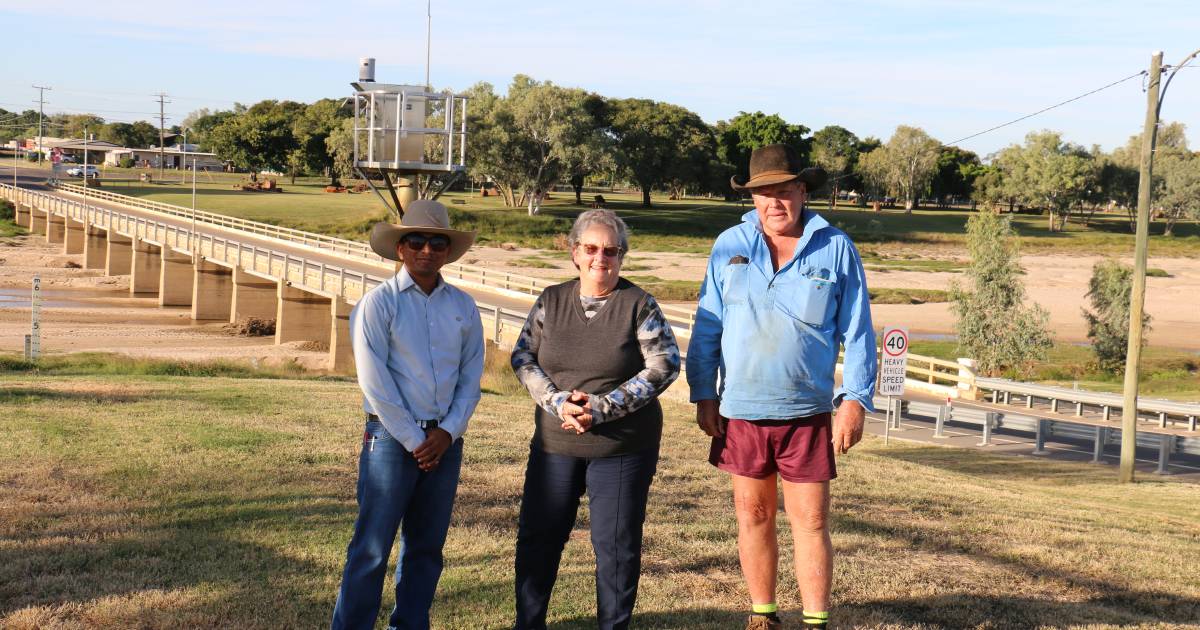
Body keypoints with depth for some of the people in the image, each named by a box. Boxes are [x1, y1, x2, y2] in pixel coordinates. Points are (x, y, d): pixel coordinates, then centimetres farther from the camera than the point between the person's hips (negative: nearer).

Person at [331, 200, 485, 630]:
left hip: (445, 441, 5)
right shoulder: (379, 302, -6)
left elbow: (471, 376, 9)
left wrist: (447, 432, -4)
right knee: (372, 548, -3)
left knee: (426, 547, 11)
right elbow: (374, 381, -9)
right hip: (391, 438, -4)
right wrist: (414, 440, -10)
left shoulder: (462, 306, 8)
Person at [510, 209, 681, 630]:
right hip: (556, 442, 3)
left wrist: (601, 407, -16)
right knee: (537, 536, 9)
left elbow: (665, 365, -9)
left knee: (617, 545, 4)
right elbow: (523, 357, 4)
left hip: (622, 448, -3)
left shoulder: (638, 304, -5)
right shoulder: (551, 301, 5)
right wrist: (558, 402, -14)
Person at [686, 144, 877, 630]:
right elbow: (707, 326, 5)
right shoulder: (729, 246, 2)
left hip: (807, 412, -2)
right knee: (752, 516, 11)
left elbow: (857, 331, -1)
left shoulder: (836, 249, -2)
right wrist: (703, 395, 1)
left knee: (811, 522, 0)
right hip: (740, 411, 2)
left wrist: (855, 399, -7)